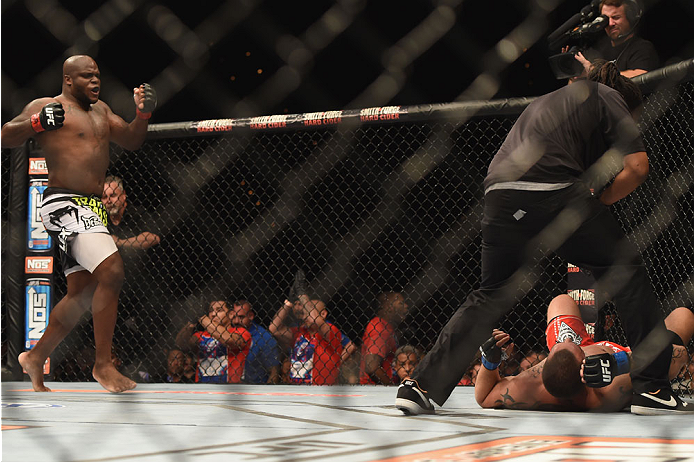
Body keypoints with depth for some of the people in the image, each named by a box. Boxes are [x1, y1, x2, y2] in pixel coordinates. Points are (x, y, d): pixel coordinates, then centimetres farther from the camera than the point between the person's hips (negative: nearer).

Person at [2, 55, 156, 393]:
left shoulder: (100, 110, 22)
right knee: (112, 271, -23)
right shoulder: (46, 106, -1)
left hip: (93, 209, 9)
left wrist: (142, 114, 4)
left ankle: (35, 357, 30)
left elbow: (130, 141, 22)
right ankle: (103, 365, -16)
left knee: (82, 295, 14)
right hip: (64, 204, -9)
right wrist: (36, 123, -22)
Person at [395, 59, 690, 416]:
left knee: (491, 295, 17)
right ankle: (650, 385, 9)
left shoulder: (546, 101, 38)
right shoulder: (608, 97, 18)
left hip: (500, 194, 5)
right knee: (626, 270, 12)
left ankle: (422, 385, 9)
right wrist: (598, 202, 16)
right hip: (556, 194, -5)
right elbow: (637, 166, 5)